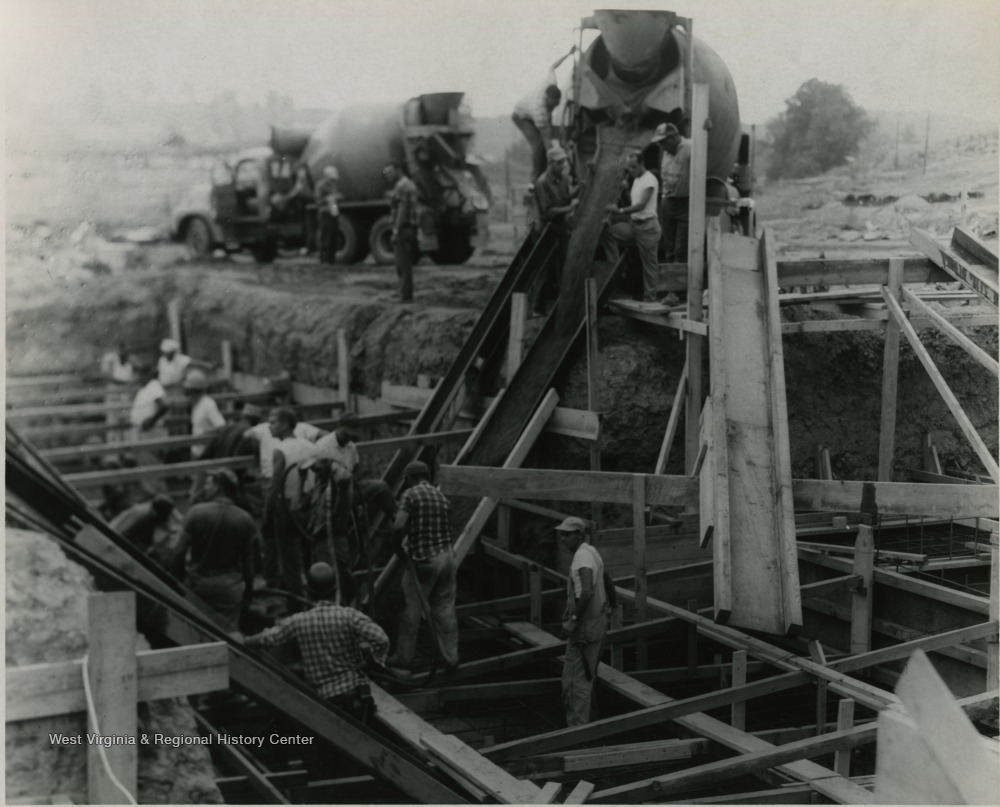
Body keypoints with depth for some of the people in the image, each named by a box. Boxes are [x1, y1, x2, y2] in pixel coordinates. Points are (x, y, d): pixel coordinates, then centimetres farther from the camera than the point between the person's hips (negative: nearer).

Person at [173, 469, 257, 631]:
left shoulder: (196, 513, -11)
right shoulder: (245, 519, -7)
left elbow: (181, 552, -8)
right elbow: (248, 559, -1)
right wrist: (249, 586, 12)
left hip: (197, 582, 0)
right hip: (230, 584, 0)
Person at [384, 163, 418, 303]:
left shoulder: (402, 185, -12)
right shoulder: (409, 184, 20)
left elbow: (402, 209, -19)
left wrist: (396, 229, -20)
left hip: (403, 228, -10)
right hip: (410, 228, 10)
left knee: (403, 264, -8)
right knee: (405, 263, 15)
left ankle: (405, 296, -8)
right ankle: (406, 295, 21)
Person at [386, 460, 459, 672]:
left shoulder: (410, 495, -7)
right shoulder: (441, 497, 12)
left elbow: (398, 526, -19)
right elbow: (447, 530, 12)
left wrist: (398, 550, -4)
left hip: (423, 560, -6)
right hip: (447, 557, 6)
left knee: (411, 609, 6)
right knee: (445, 609, 11)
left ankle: (404, 657, 14)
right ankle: (450, 658, 14)